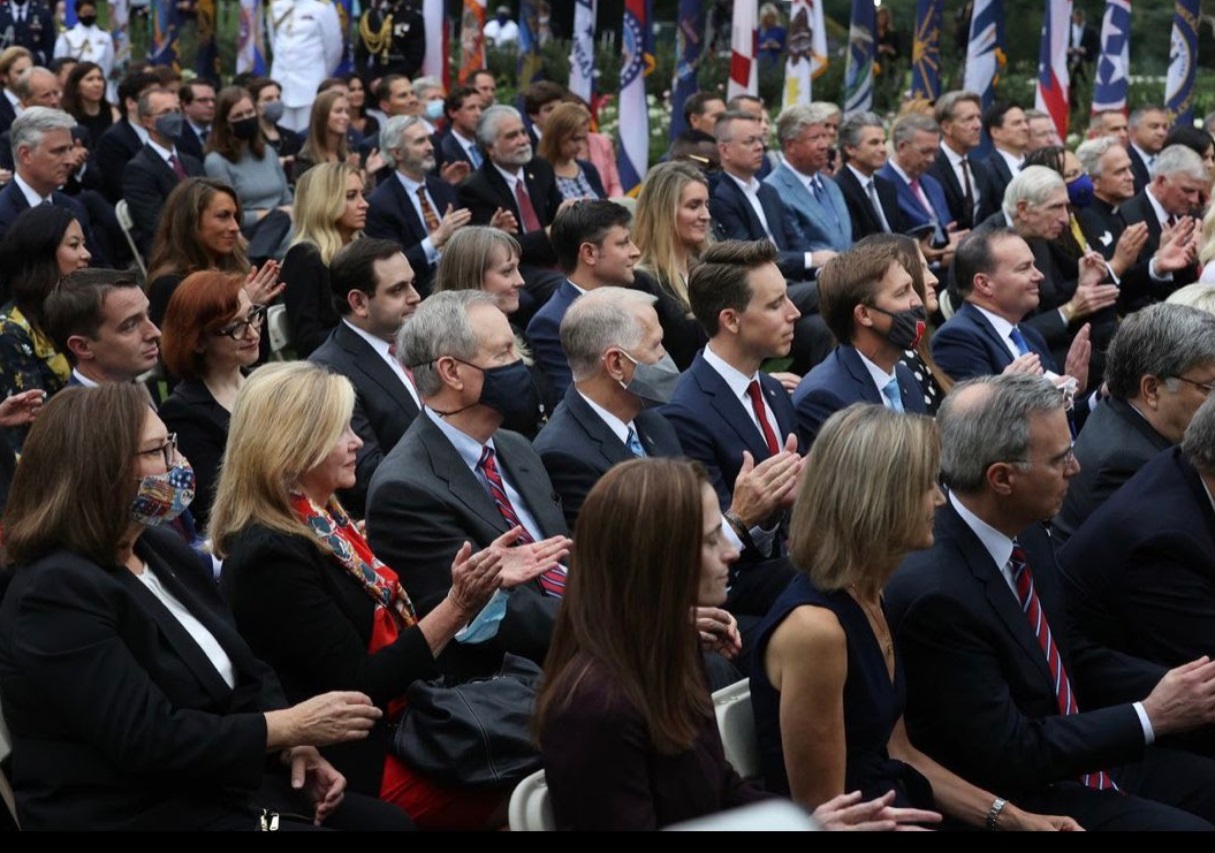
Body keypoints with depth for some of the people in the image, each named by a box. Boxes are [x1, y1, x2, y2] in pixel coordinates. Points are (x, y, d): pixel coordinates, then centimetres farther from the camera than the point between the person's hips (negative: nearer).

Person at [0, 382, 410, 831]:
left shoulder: (161, 549, 10)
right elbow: (152, 740, -23)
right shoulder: (57, 593, -19)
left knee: (389, 822, -6)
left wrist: (294, 745, -7)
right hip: (140, 813, -9)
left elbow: (248, 674, 12)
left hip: (225, 786, 9)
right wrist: (290, 727, -17)